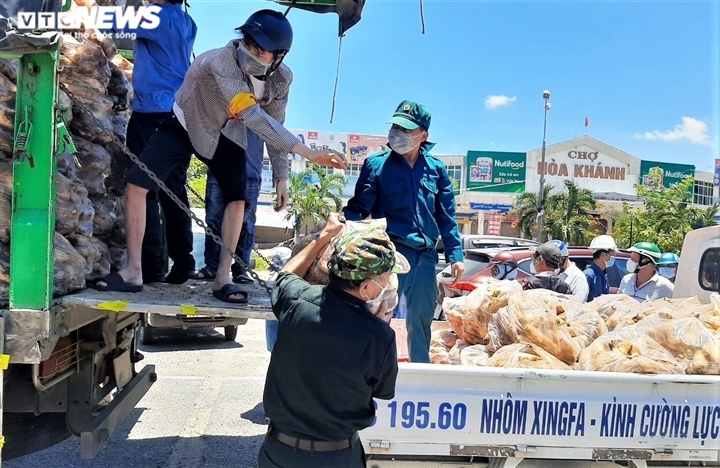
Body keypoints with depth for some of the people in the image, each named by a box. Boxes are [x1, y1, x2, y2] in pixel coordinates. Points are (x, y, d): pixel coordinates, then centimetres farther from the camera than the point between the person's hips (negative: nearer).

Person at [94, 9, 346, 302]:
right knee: (135, 185, -13)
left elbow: (274, 127, -3)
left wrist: (281, 176, -2)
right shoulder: (220, 62, -39)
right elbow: (254, 117, -46)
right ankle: (133, 272, -3)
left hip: (225, 134, 4)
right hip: (185, 125, -3)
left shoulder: (281, 78, -19)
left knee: (237, 199, -9)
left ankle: (222, 279, 3)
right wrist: (309, 154, -49)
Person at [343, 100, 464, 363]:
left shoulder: (436, 169, 8)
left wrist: (455, 255, 6)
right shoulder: (377, 164, -1)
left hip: (425, 257, 3)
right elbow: (358, 209, -1)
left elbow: (446, 216, 11)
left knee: (421, 320, 15)